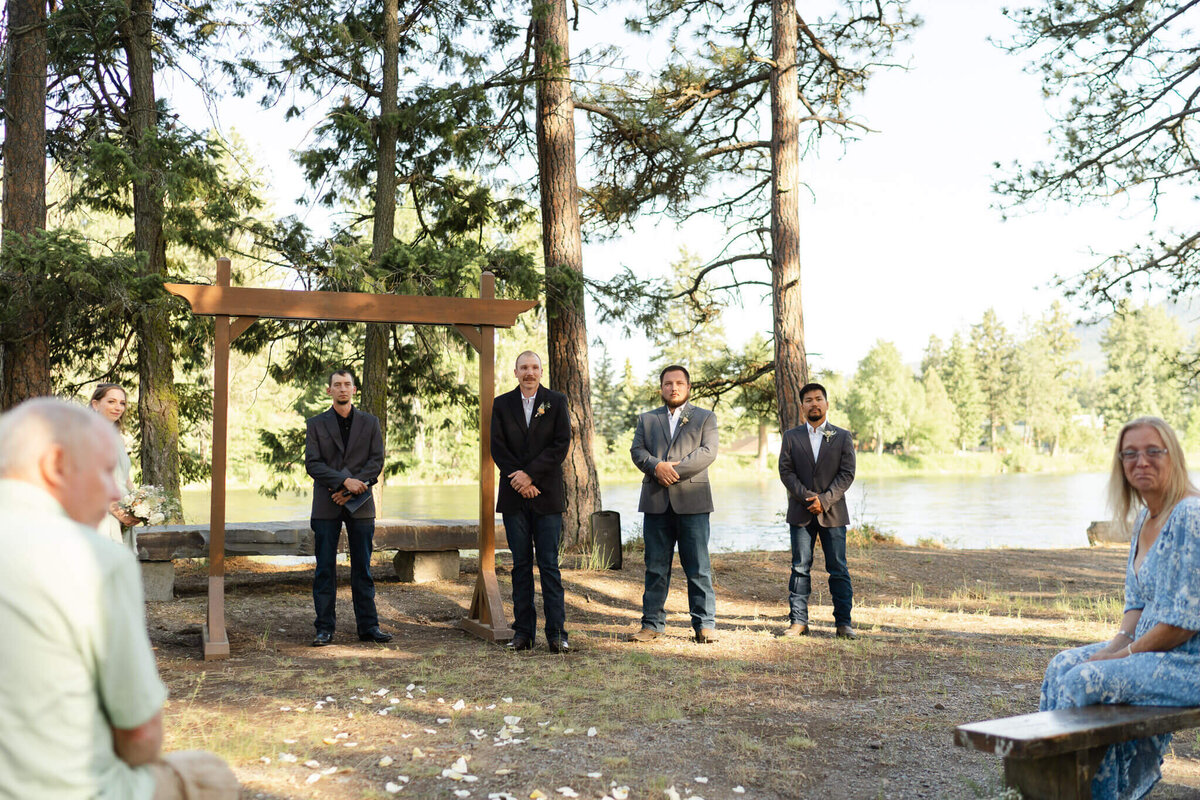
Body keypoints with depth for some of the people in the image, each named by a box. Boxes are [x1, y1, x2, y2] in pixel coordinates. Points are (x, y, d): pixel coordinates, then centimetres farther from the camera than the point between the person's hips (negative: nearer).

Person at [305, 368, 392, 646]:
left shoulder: (370, 423, 9)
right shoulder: (316, 424, 7)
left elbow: (377, 461, 1)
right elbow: (312, 464, -3)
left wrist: (350, 490, -11)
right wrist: (345, 481, -17)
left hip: (360, 504, 1)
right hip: (326, 507, -1)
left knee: (362, 568, 4)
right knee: (325, 569, 0)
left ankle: (368, 626, 9)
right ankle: (324, 628, 6)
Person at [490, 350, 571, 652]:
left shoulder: (556, 402, 5)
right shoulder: (501, 404, 10)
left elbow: (561, 445, -4)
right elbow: (497, 447, 3)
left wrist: (530, 474, -13)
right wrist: (520, 481, -9)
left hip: (547, 495, -2)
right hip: (514, 497, 2)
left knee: (549, 564, -2)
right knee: (521, 564, 5)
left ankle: (556, 632, 1)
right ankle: (523, 632, 10)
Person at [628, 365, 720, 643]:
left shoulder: (705, 418, 11)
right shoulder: (646, 419, 18)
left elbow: (708, 452, -3)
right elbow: (637, 451, 5)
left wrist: (675, 469, -14)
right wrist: (657, 466, -15)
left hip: (691, 500, -2)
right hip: (656, 502, 2)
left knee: (698, 566, -1)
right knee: (655, 567, 5)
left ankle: (705, 624, 6)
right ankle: (652, 624, 11)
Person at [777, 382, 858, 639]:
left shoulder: (842, 437, 7)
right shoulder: (791, 437, 10)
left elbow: (847, 473, -1)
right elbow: (786, 471, 1)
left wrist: (824, 499, -13)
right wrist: (807, 497, -12)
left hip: (833, 512, -1)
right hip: (801, 512, 1)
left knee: (838, 569, 0)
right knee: (800, 568, 2)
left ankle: (843, 622, 6)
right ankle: (799, 622, 6)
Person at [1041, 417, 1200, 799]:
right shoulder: (1143, 519, 10)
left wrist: (1124, 653, -15)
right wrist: (1115, 645, -1)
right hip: (1150, 647, 9)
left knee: (1084, 680, -19)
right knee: (1063, 664, -1)